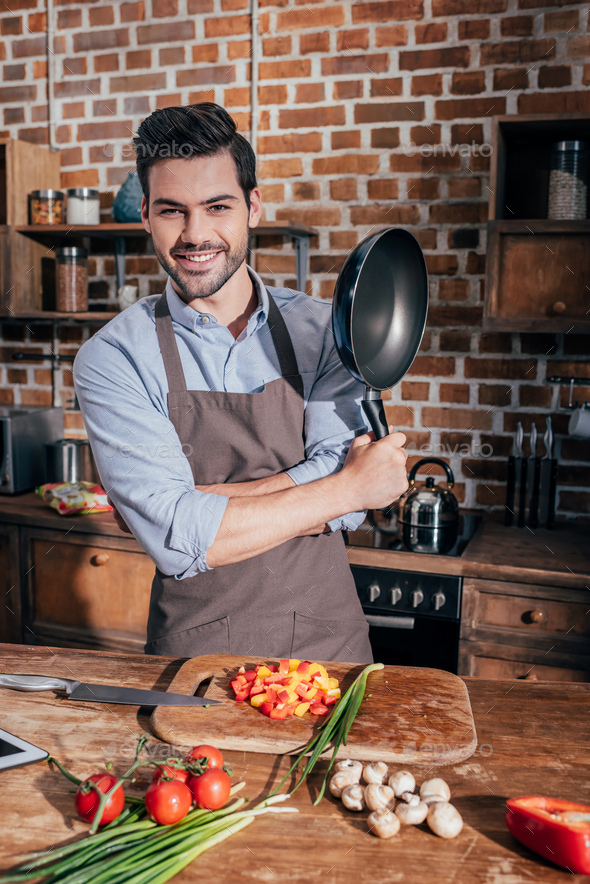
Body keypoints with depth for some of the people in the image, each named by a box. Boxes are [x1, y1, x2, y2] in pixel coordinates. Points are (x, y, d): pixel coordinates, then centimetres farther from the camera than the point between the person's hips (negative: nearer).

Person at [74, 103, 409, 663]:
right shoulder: (112, 359, -10)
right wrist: (353, 487, -16)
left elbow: (337, 494, -13)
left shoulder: (319, 329, -3)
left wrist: (188, 506, -20)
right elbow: (177, 540, -21)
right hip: (194, 650, -2)